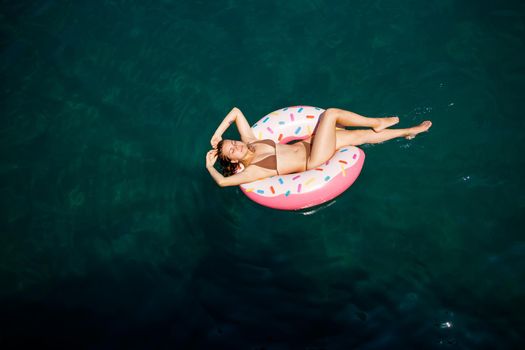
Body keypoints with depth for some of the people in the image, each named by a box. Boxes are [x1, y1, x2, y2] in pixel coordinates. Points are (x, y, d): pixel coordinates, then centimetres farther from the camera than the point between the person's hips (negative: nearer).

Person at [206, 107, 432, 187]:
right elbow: (223, 181, -29)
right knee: (330, 114, -19)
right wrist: (209, 166, -15)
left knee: (361, 135, 4)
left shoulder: (250, 142, 4)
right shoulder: (251, 171, -16)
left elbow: (236, 112, 5)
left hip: (305, 145, 8)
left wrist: (218, 133, -2)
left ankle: (408, 132, 21)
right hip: (312, 161, -8)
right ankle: (377, 122, 4)